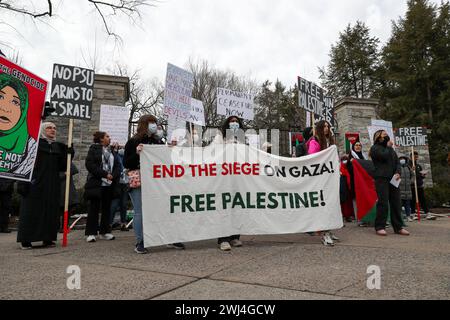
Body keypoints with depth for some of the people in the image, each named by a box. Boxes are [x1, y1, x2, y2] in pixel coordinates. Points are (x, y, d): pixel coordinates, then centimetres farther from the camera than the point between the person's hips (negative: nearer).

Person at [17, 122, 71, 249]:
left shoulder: (58, 147, 14)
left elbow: (61, 167, 9)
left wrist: (69, 154, -6)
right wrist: (23, 183, -15)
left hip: (52, 185, 5)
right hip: (35, 183, -5)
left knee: (50, 210, 5)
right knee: (31, 210, -1)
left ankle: (47, 238, 12)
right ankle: (26, 240, 7)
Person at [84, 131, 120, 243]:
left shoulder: (111, 150, 17)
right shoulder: (94, 148, 0)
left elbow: (117, 165, 12)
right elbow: (89, 164, -11)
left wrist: (114, 175, -7)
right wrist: (104, 174, -15)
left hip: (109, 184, 5)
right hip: (96, 183, -5)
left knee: (107, 208, 8)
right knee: (94, 208, -1)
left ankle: (105, 231, 17)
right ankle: (91, 233, 6)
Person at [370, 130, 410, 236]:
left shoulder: (391, 149, 26)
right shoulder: (375, 148, 4)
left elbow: (397, 162, 18)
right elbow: (384, 156, -14)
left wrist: (398, 172, -1)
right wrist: (388, 147, 4)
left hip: (393, 179, 7)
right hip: (381, 178, -7)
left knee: (396, 203, 4)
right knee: (383, 203, -11)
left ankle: (398, 227, 10)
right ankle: (380, 227, -5)